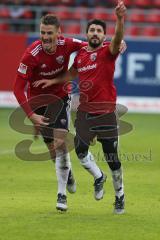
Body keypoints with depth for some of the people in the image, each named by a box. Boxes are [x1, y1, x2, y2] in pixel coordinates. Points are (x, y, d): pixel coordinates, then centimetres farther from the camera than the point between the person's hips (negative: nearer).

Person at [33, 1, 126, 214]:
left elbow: (117, 39, -30)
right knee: (80, 150, 3)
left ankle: (120, 196, 18)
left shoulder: (107, 51, -7)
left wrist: (120, 19, -48)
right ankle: (99, 178, 32)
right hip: (84, 112, 5)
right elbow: (72, 73, 30)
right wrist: (52, 81, 26)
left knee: (112, 158, -1)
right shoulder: (81, 54, 10)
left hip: (106, 113, -5)